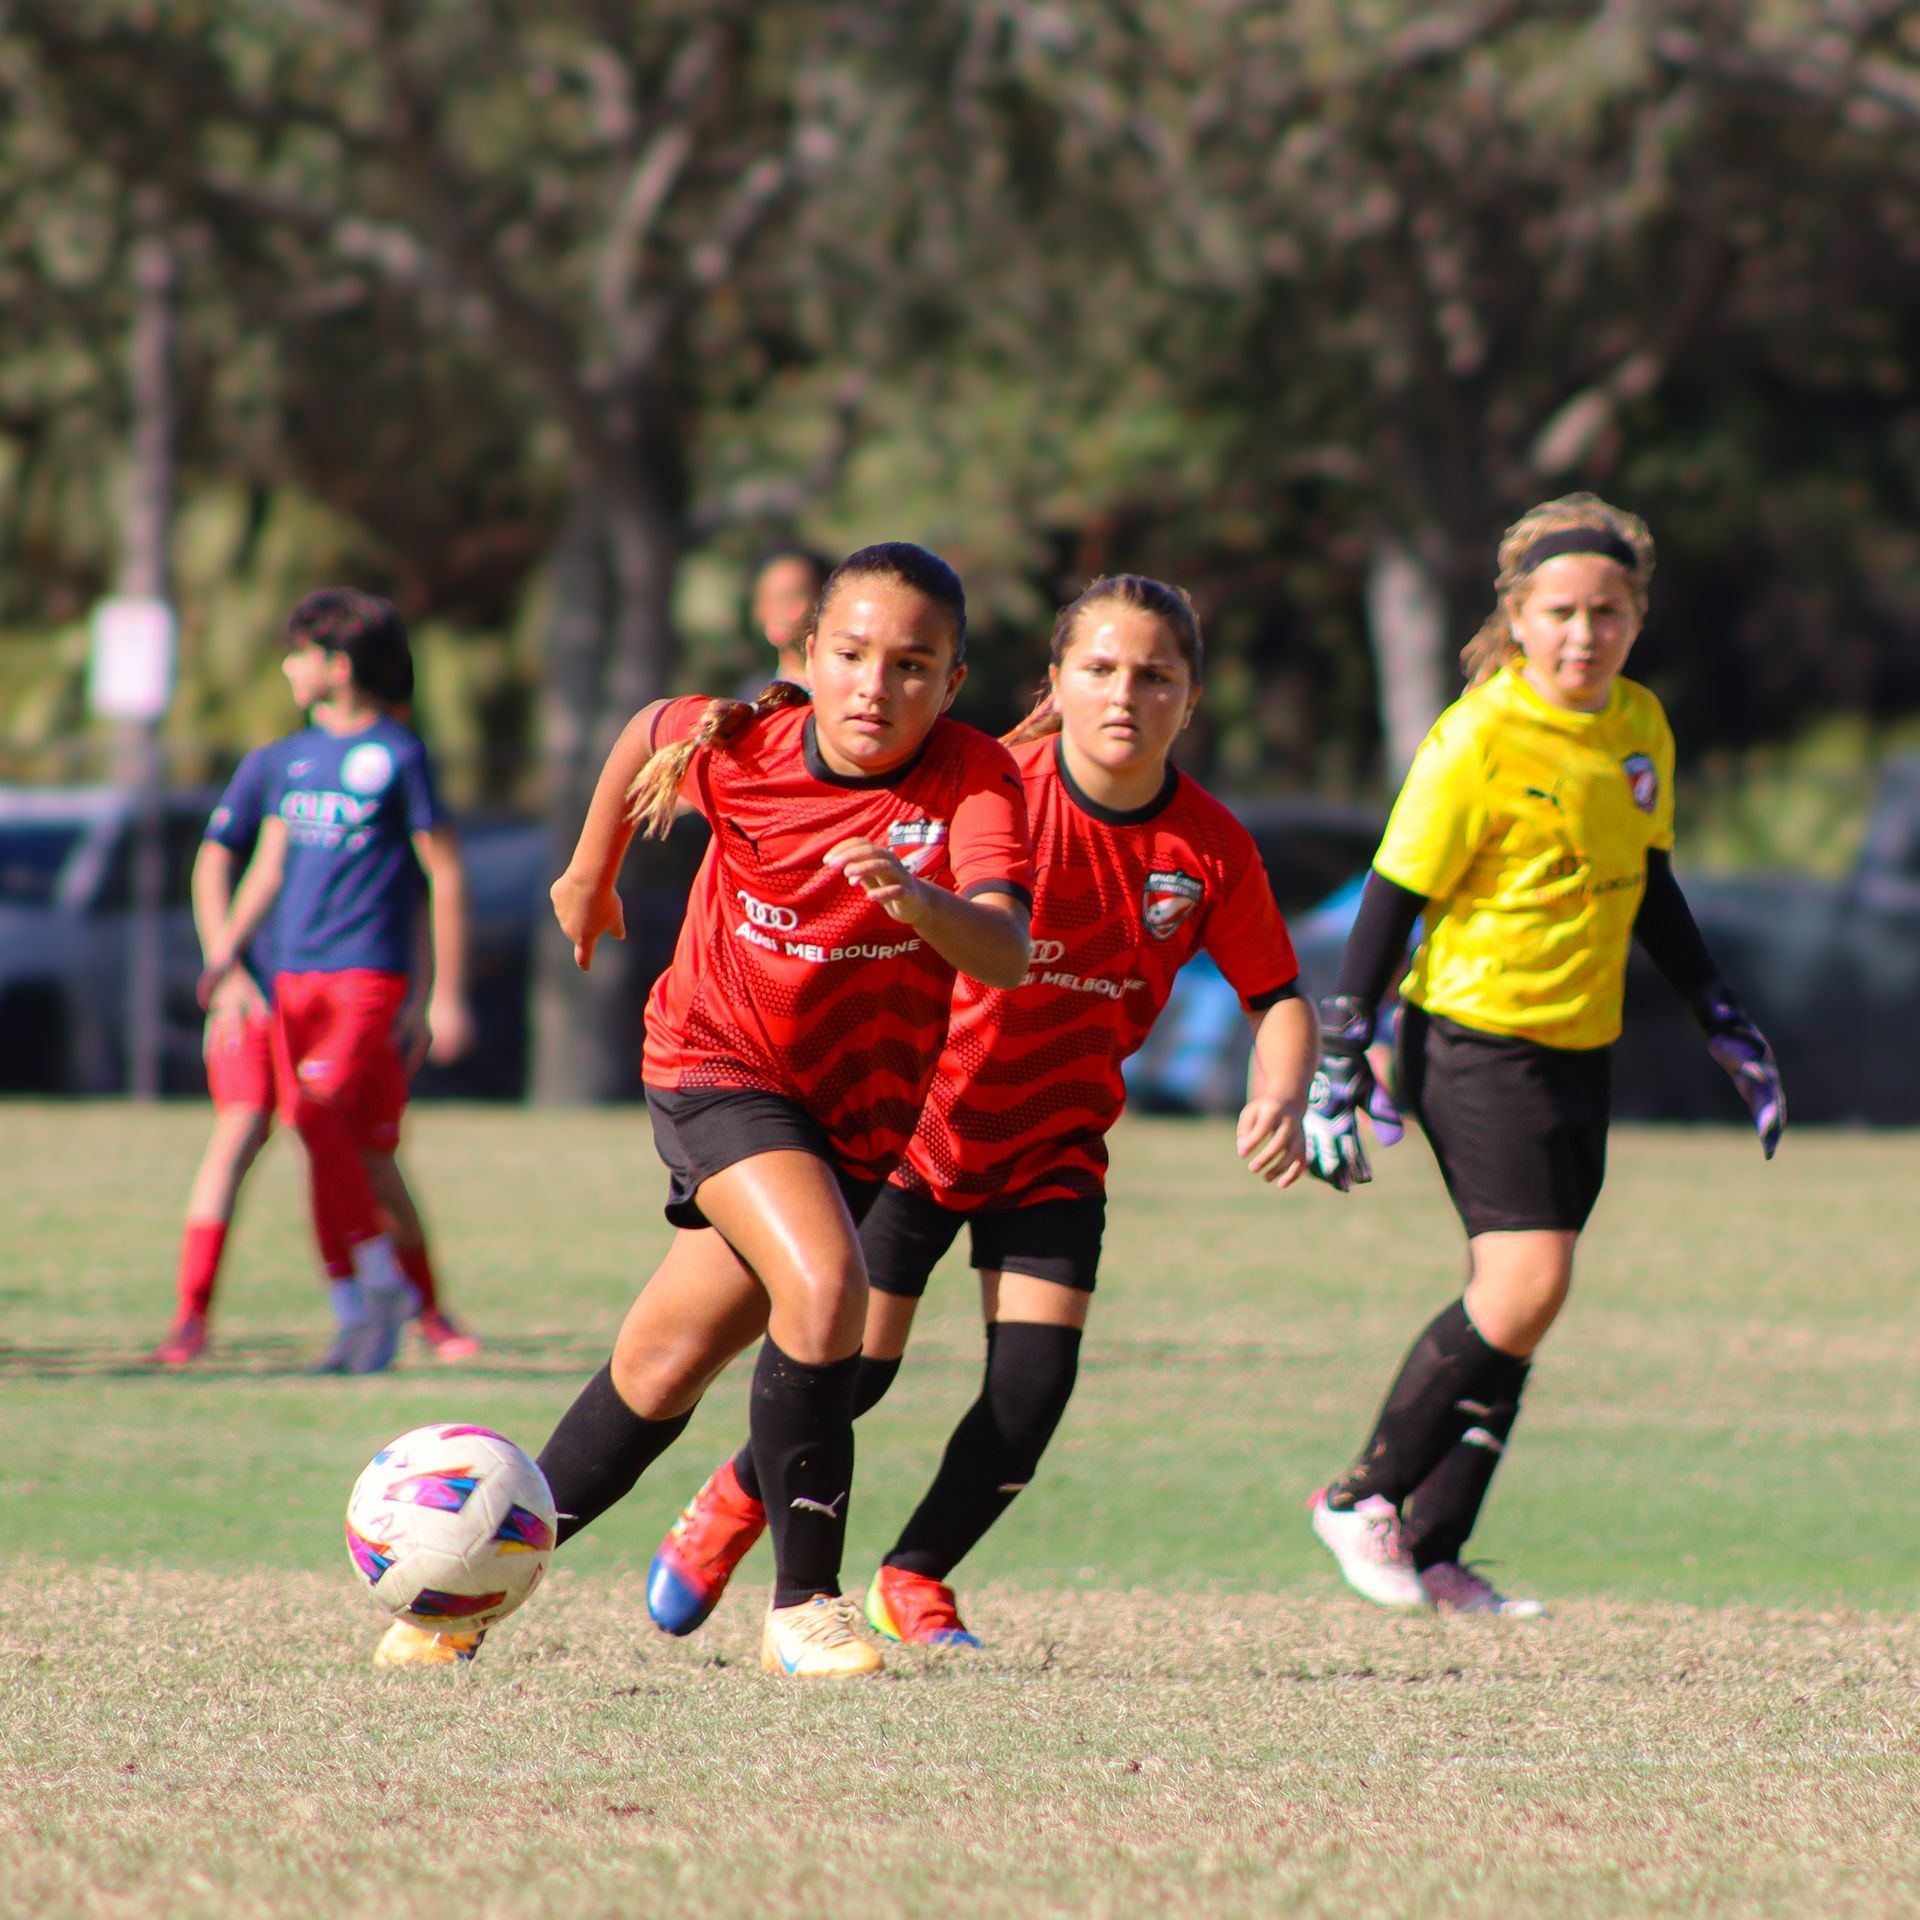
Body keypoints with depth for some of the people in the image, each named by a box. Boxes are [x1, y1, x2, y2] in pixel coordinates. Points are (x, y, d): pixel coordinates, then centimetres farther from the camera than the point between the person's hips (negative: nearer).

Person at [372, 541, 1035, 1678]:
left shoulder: (975, 782, -18)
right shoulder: (741, 744, -14)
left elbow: (1007, 955, -34)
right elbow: (648, 735, 12)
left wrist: (919, 901, -54)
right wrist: (592, 872, 24)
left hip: (859, 1116, 1)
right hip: (719, 1064, -1)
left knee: (659, 1373, 6)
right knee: (826, 1285, -26)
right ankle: (805, 1606, -16)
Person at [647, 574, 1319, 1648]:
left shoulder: (1211, 847, -11)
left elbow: (1279, 997, -1)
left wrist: (1282, 1099, -19)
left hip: (1056, 1144, 3)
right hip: (919, 1117, -3)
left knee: (1035, 1384, -11)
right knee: (854, 1368, -3)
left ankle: (915, 1582, 13)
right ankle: (735, 1501, 30)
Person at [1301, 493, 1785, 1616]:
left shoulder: (1642, 726, 7)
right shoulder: (1479, 742, -14)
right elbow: (1393, 900, -11)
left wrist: (1727, 1028, 20)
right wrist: (1342, 1068, -12)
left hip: (1582, 1048, 7)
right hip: (1477, 1039, -7)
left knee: (1517, 1301, 4)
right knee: (1527, 1285, -17)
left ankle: (1432, 1553, 11)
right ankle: (1364, 1500, -1)